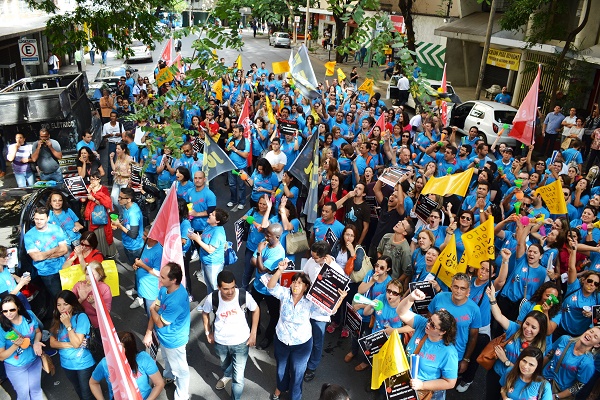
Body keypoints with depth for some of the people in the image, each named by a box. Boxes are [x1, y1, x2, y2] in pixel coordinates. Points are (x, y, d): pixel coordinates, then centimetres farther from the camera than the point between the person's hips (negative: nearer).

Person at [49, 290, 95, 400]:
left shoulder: (81, 317, -20)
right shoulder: (57, 319, -2)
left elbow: (76, 343, -23)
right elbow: (52, 343, -6)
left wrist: (68, 325, -26)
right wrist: (70, 345, -20)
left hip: (83, 363, -5)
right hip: (67, 364, 5)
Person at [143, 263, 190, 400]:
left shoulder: (177, 300, -40)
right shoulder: (165, 288, -14)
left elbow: (160, 323, -27)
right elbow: (156, 309, -4)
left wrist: (152, 309, -11)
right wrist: (148, 333, -6)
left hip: (173, 340, -8)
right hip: (164, 336, 8)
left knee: (180, 369, 17)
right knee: (167, 359, 35)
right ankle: (169, 377, 64)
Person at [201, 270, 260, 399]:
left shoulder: (244, 296, -29)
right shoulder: (212, 298, -26)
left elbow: (256, 310, -8)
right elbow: (205, 313, -3)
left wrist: (253, 333, -8)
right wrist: (208, 332, 0)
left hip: (240, 341, -2)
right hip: (220, 341, 2)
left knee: (238, 377, 1)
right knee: (224, 365, 33)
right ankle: (227, 375, 69)